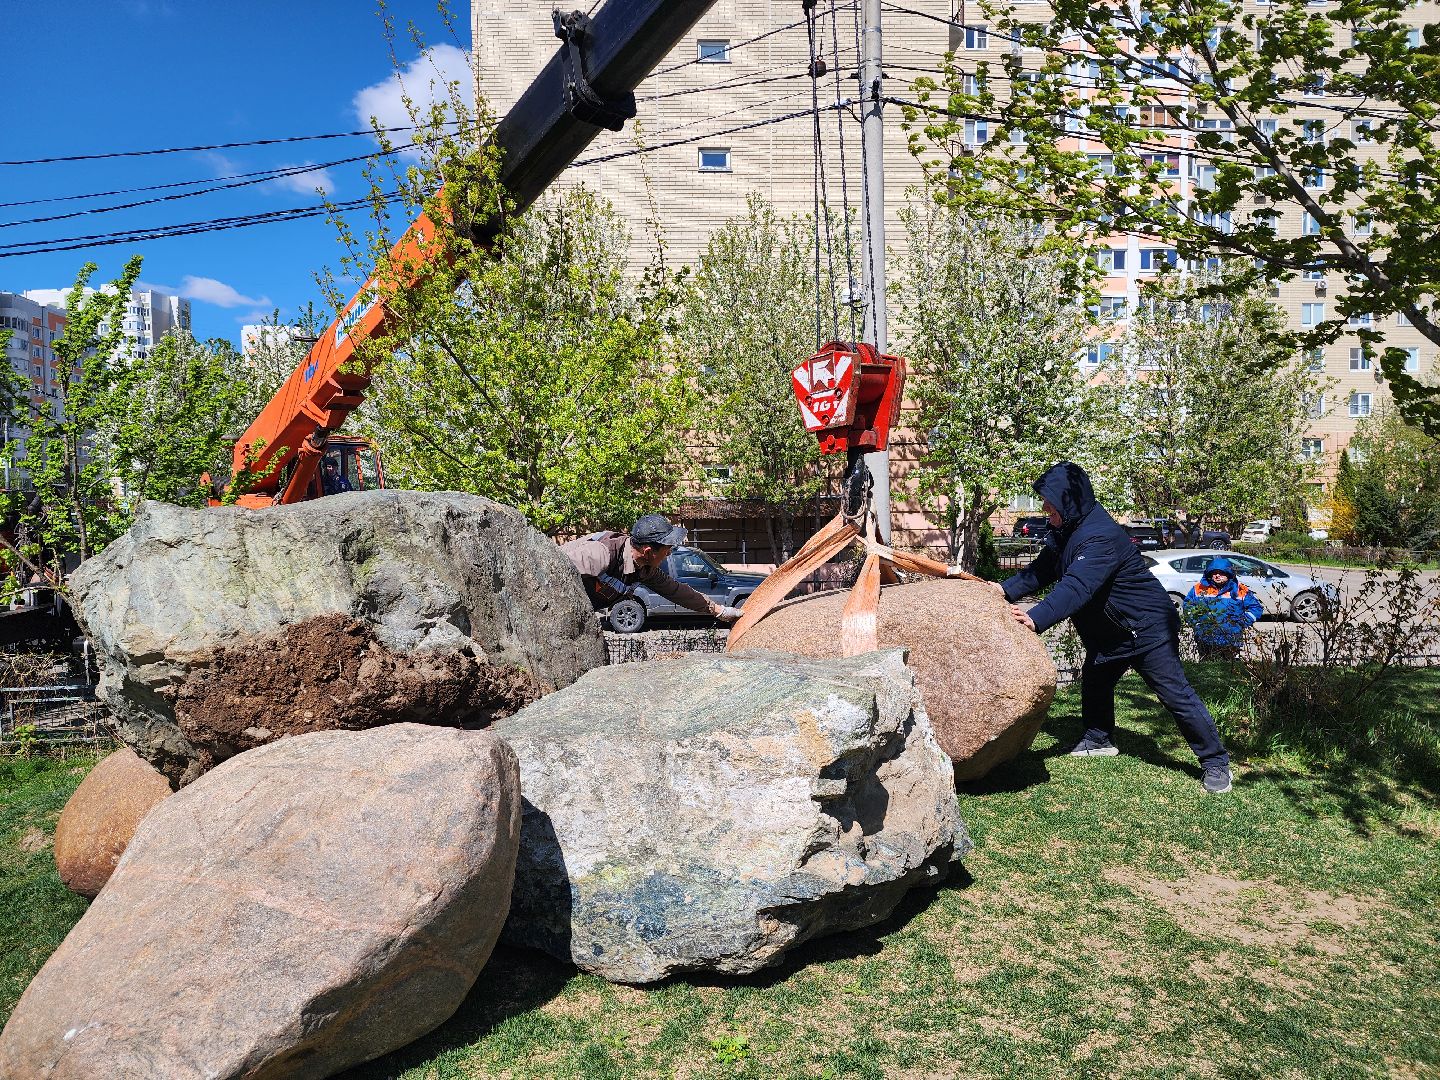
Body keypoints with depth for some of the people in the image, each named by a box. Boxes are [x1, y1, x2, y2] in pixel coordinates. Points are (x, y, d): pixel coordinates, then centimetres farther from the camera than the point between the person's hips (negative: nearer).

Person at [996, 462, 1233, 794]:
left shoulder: (1101, 537, -32)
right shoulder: (1066, 531, 1)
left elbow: (1076, 586, -42)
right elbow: (1042, 570, 1)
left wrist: (1037, 618, -52)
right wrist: (1006, 590, -14)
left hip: (1147, 626, -10)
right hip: (1108, 631, 10)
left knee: (1175, 693, -6)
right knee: (1094, 682, 21)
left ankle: (1215, 762, 5)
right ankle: (1098, 740, 40)